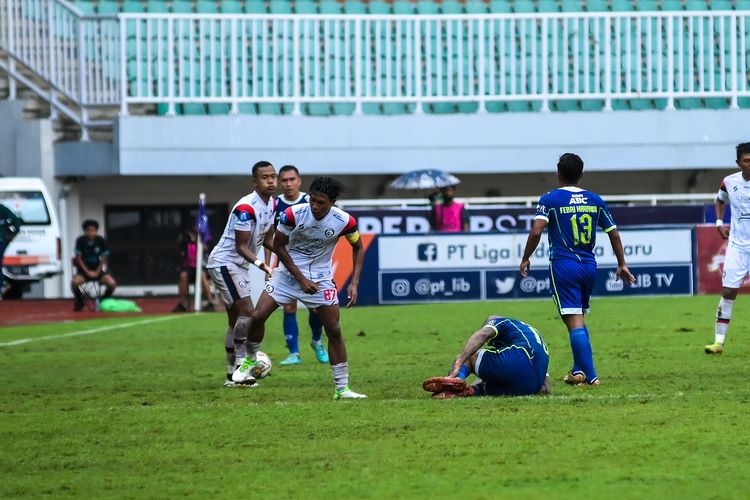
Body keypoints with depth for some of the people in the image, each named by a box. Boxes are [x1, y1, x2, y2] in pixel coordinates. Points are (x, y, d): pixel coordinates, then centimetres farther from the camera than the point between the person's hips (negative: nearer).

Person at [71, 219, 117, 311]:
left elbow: (103, 259, 0)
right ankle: (79, 302, -3)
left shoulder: (101, 241, -5)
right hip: (84, 270, -1)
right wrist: (88, 272, -15)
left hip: (97, 270, 1)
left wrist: (97, 272, -12)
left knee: (112, 283, -24)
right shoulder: (80, 241, -8)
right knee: (74, 282, -33)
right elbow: (78, 258, -7)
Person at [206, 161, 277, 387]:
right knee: (247, 312, -18)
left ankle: (232, 375, 13)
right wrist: (259, 263, -36)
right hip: (225, 262, -10)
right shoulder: (246, 208, -24)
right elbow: (241, 246, -23)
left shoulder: (272, 204, 3)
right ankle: (241, 365, -16)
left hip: (240, 266, 10)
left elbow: (266, 239, 13)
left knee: (236, 320, 10)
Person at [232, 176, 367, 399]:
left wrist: (354, 283, -8)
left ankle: (342, 388, 3)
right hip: (289, 273, 0)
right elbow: (278, 246, -8)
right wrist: (301, 279, -11)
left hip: (321, 279, 0)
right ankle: (248, 361, 17)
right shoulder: (293, 214, -20)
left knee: (334, 331, -6)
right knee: (258, 316, -10)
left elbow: (357, 248, 2)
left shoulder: (344, 221, -18)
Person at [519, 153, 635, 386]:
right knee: (579, 318, 21)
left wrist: (525, 259, -4)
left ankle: (589, 375, -15)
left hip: (563, 264, -5)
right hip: (589, 265, 5)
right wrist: (622, 265, 21)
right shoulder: (595, 200, 9)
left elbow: (536, 231, -16)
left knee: (574, 321, -7)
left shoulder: (550, 199, -4)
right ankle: (580, 369, 25)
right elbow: (613, 233, 12)